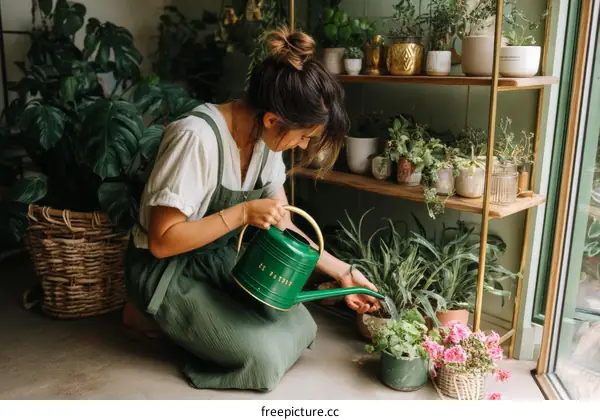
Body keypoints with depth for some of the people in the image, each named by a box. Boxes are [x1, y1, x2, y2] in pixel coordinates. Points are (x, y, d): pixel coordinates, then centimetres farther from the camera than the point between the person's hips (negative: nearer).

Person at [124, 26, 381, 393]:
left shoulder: (266, 139, -6)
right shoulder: (198, 137, -31)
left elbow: (283, 227, 1)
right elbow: (162, 242, -27)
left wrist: (343, 273, -2)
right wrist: (242, 213, -32)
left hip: (224, 260, 7)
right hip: (169, 271, -7)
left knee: (302, 330, -3)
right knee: (265, 359, -17)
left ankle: (190, 327, 13)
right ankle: (166, 321, 6)